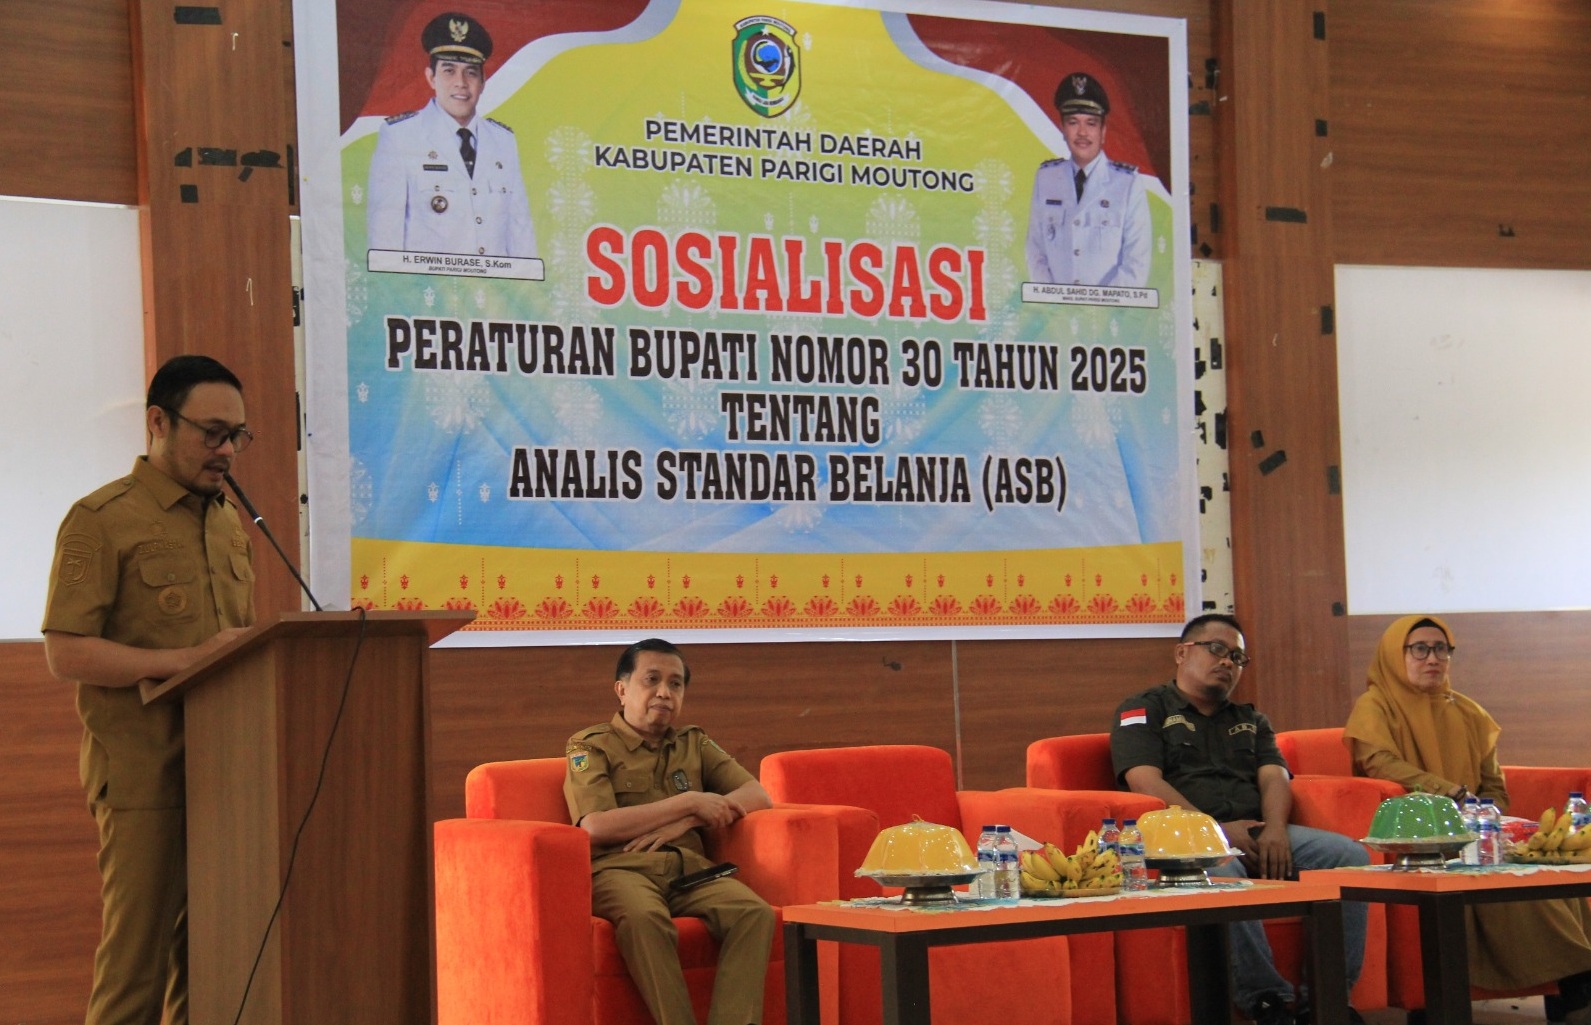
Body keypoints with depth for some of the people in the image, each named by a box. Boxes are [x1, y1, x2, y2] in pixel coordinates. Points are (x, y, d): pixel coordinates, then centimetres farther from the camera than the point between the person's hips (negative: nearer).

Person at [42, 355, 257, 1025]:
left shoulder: (228, 523, 20)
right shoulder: (102, 519, -3)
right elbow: (66, 653, -11)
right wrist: (188, 660, -18)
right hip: (145, 767, -6)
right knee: (138, 950, -6)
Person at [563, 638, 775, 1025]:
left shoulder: (694, 743, 24)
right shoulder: (591, 747, 10)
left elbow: (757, 797, 12)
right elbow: (596, 827, -7)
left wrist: (683, 823, -4)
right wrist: (689, 803, -5)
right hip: (620, 868, -4)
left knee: (755, 913, -28)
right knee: (644, 917, -40)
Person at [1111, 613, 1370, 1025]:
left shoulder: (1251, 721, 29)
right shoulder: (1144, 710, 11)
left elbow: (1275, 777, 12)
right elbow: (1146, 783, -5)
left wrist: (1276, 829, -11)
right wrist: (1214, 829, -16)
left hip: (1257, 834, 5)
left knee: (1350, 855, -19)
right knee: (1220, 871, -40)